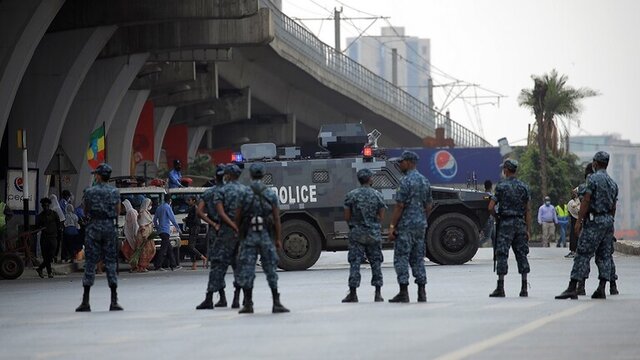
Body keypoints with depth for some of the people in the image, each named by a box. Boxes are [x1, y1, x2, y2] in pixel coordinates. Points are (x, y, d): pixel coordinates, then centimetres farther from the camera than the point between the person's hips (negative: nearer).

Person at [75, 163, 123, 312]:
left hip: (94, 227, -2)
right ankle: (114, 301, 1)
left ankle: (85, 301, 0)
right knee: (111, 263, 5)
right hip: (109, 227, 2)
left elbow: (86, 211, 2)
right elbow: (118, 212, 5)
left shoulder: (89, 192, -5)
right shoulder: (114, 192, 1)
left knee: (90, 263, 2)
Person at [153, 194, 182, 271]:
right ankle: (158, 266, -14)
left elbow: (155, 220, 19)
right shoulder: (167, 207, -8)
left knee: (169, 249, 12)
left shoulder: (159, 208, 16)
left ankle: (173, 265, 13)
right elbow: (172, 218, -11)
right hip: (165, 231, -9)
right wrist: (177, 227, 1)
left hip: (160, 231, 9)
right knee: (163, 249, -10)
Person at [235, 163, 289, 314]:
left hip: (249, 235, -1)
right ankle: (276, 303, 4)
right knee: (271, 269, 6)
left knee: (247, 269, 5)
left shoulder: (244, 195, -2)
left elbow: (237, 218, -1)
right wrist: (278, 239, 4)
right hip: (267, 235, 1)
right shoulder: (271, 195, 0)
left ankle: (248, 304, 4)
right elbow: (276, 218, -1)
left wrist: (239, 234, 13)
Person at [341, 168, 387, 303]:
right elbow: (381, 217, 0)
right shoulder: (377, 195, -2)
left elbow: (347, 217, -3)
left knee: (355, 263, 1)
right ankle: (378, 293, 6)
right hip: (374, 233, 1)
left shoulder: (351, 195, -4)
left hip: (356, 233, -1)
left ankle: (353, 293, -4)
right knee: (376, 262, 8)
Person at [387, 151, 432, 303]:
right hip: (420, 225, 8)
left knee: (401, 258, -3)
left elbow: (399, 206, -16)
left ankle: (403, 292, -6)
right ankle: (422, 293, 7)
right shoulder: (425, 181, 12)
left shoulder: (406, 181, -13)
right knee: (418, 258, 10)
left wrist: (392, 226, -13)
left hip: (405, 226, -8)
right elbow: (428, 206, 15)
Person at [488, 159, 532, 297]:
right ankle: (524, 288, 7)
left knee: (502, 255, -2)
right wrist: (528, 229, 8)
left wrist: (496, 216, 12)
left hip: (505, 223, -4)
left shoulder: (501, 186, -5)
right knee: (521, 255, 8)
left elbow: (491, 207, -9)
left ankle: (500, 288, -6)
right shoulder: (523, 187, 6)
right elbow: (527, 211, 5)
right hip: (520, 223, 4)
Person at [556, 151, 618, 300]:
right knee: (604, 255, 8)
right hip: (608, 221, 7)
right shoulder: (613, 182, 15)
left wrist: (579, 221, -13)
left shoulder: (593, 179, -8)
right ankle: (601, 289, 2)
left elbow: (586, 200, -13)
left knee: (583, 254, -9)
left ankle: (572, 288, -14)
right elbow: (613, 206, 17)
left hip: (594, 221, -7)